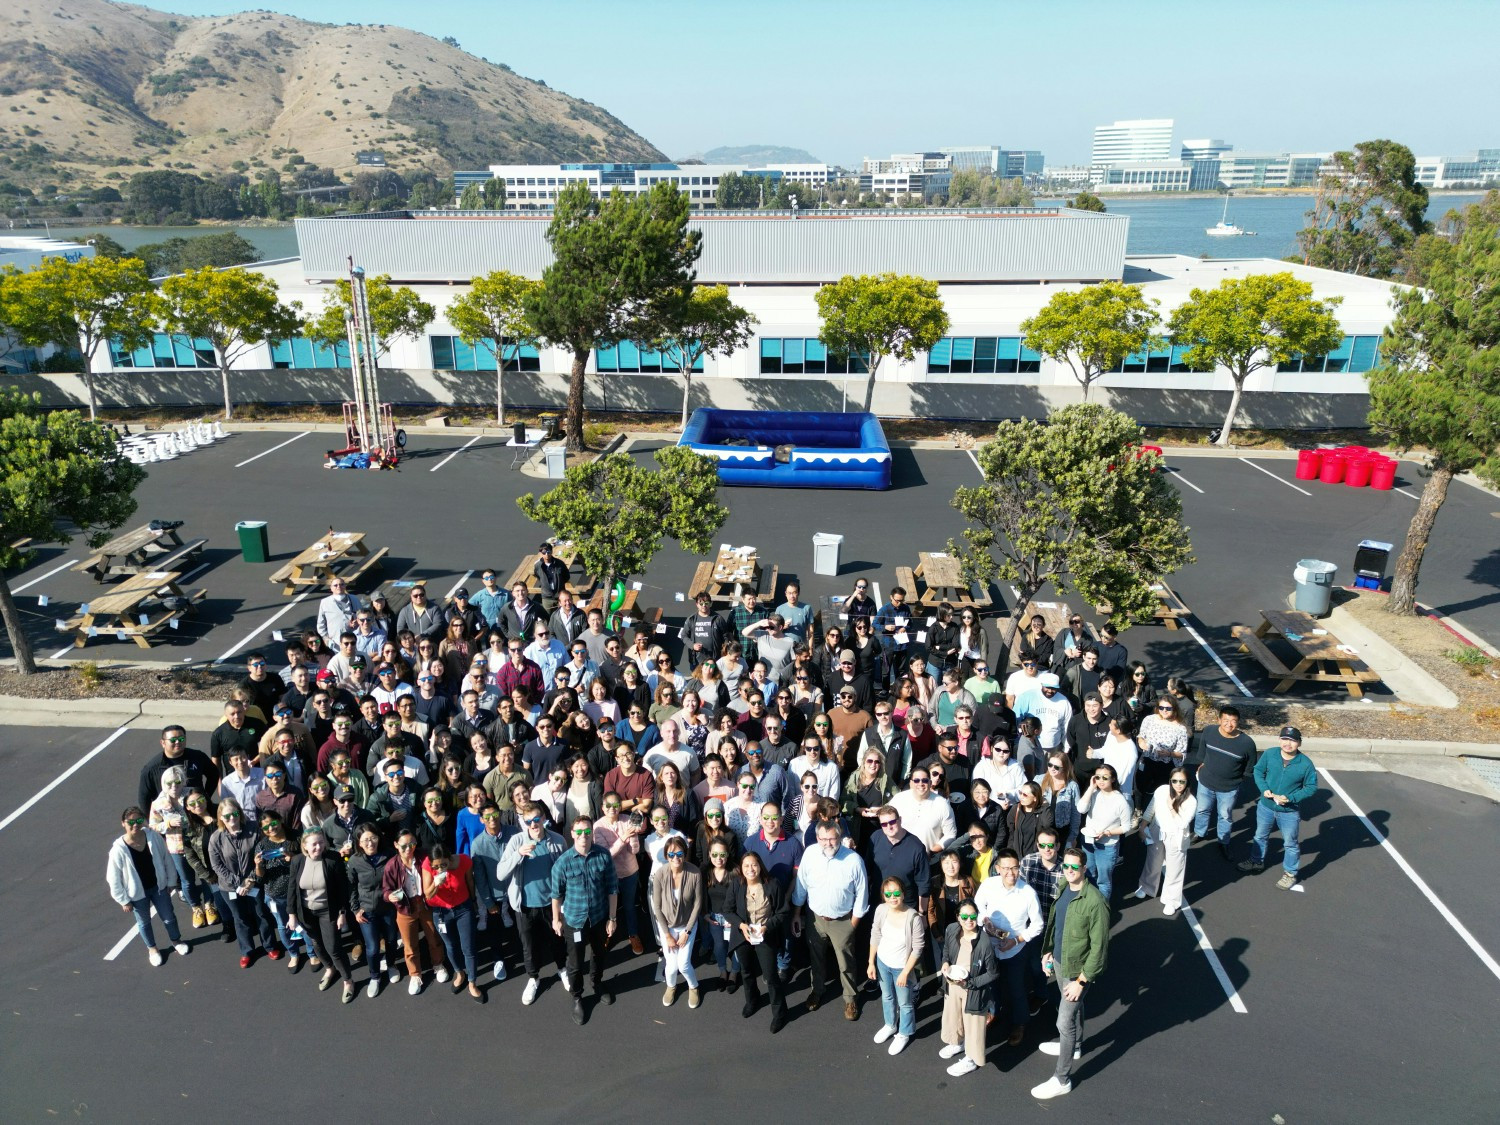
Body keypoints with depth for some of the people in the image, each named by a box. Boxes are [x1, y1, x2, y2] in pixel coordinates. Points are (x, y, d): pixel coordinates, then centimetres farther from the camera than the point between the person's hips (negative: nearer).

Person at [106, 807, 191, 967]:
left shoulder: (153, 836, -21)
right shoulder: (118, 849, -28)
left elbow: (166, 859, -5)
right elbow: (113, 878, -16)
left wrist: (171, 880, 3)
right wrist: (124, 900, -8)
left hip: (158, 886, 2)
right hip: (137, 893, -2)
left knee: (168, 916, 21)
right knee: (143, 921, 23)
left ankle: (176, 940, 50)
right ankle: (152, 949, 50)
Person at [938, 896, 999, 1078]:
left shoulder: (985, 943, -31)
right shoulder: (951, 930, -17)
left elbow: (993, 974, -19)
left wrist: (969, 983, -24)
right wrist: (945, 962, -13)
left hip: (974, 990, -6)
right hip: (952, 985, 6)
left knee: (972, 1024, 17)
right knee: (952, 1016, 29)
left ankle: (971, 1060, 41)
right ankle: (957, 1043, 58)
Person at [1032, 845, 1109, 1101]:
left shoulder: (1095, 902, -29)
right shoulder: (1063, 887, -5)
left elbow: (1099, 947, -23)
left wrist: (1082, 981, -19)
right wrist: (1048, 951, 11)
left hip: (1076, 968, -7)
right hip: (1058, 961, 7)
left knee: (1064, 1022, 1)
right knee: (1072, 1007, 29)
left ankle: (1061, 1080, 16)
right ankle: (1074, 1045, 54)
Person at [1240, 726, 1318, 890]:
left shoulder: (1306, 764, -22)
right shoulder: (1269, 755, -16)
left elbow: (1311, 787, -11)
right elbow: (1258, 771, -1)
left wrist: (1291, 798, -22)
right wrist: (1264, 789, -17)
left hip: (1290, 813, -3)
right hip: (1266, 807, 3)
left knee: (1290, 844, 15)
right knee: (1260, 836, 24)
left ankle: (1289, 874, 34)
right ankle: (1257, 861, 47)